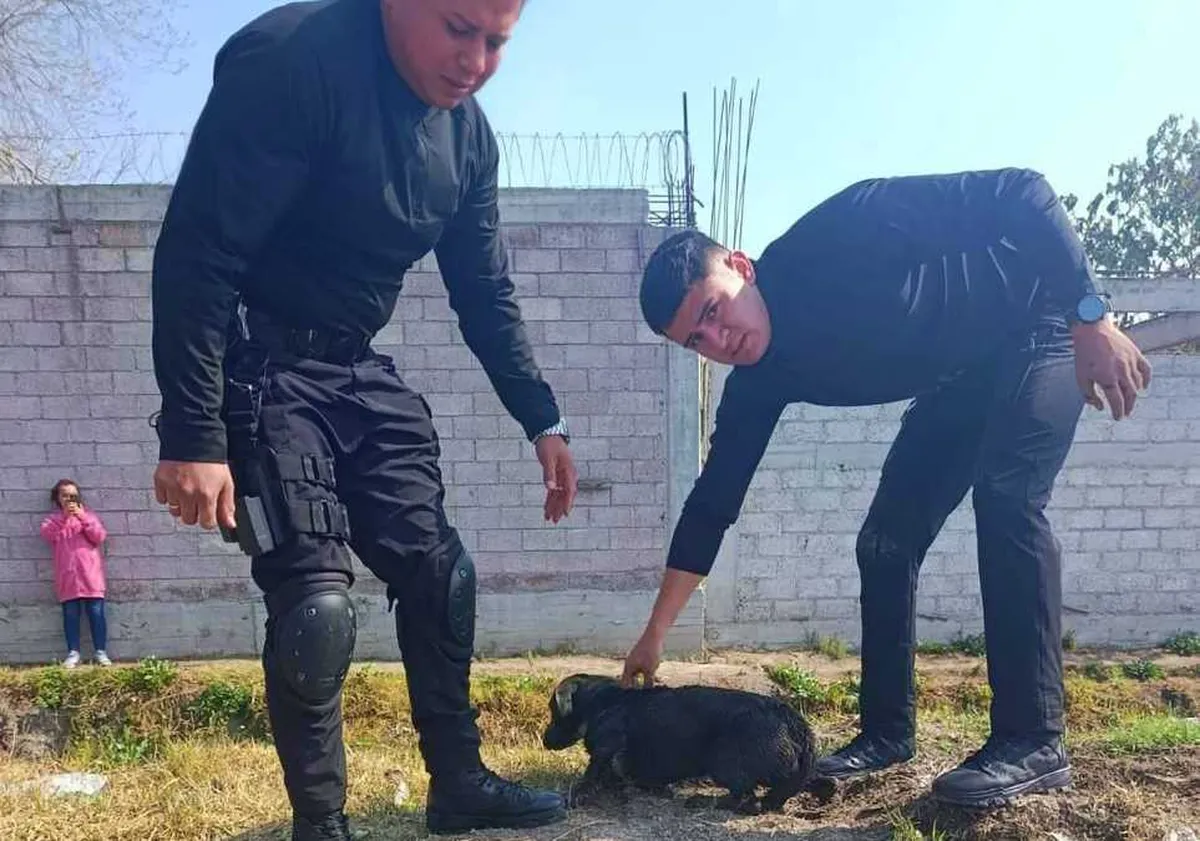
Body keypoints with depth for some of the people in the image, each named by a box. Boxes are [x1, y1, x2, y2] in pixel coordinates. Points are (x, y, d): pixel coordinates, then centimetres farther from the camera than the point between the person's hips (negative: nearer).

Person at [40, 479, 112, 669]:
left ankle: (101, 652, 2)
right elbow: (47, 535, -9)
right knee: (70, 615, 2)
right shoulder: (53, 519, 13)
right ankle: (73, 653, 8)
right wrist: (64, 516, -18)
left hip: (90, 575, -1)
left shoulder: (88, 514, 11)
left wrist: (83, 518, -13)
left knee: (96, 613, -1)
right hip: (67, 577, 1)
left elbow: (100, 537, -3)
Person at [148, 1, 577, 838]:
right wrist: (192, 433, -26)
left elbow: (486, 294, 10)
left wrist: (543, 420, 6)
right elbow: (196, 253, -24)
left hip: (359, 370, 7)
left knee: (437, 570, 6)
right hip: (259, 367, -7)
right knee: (315, 601, -11)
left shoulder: (468, 134, 2)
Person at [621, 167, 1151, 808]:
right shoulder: (759, 382, -15)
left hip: (1040, 324, -6)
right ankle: (887, 730, 9)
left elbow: (1021, 194, -28)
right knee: (885, 543, -3)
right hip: (959, 380, 6)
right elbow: (714, 501, -10)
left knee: (1005, 495, -26)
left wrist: (1093, 320, -32)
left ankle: (1032, 741, -18)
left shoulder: (839, 235, -34)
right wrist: (654, 634, -8)